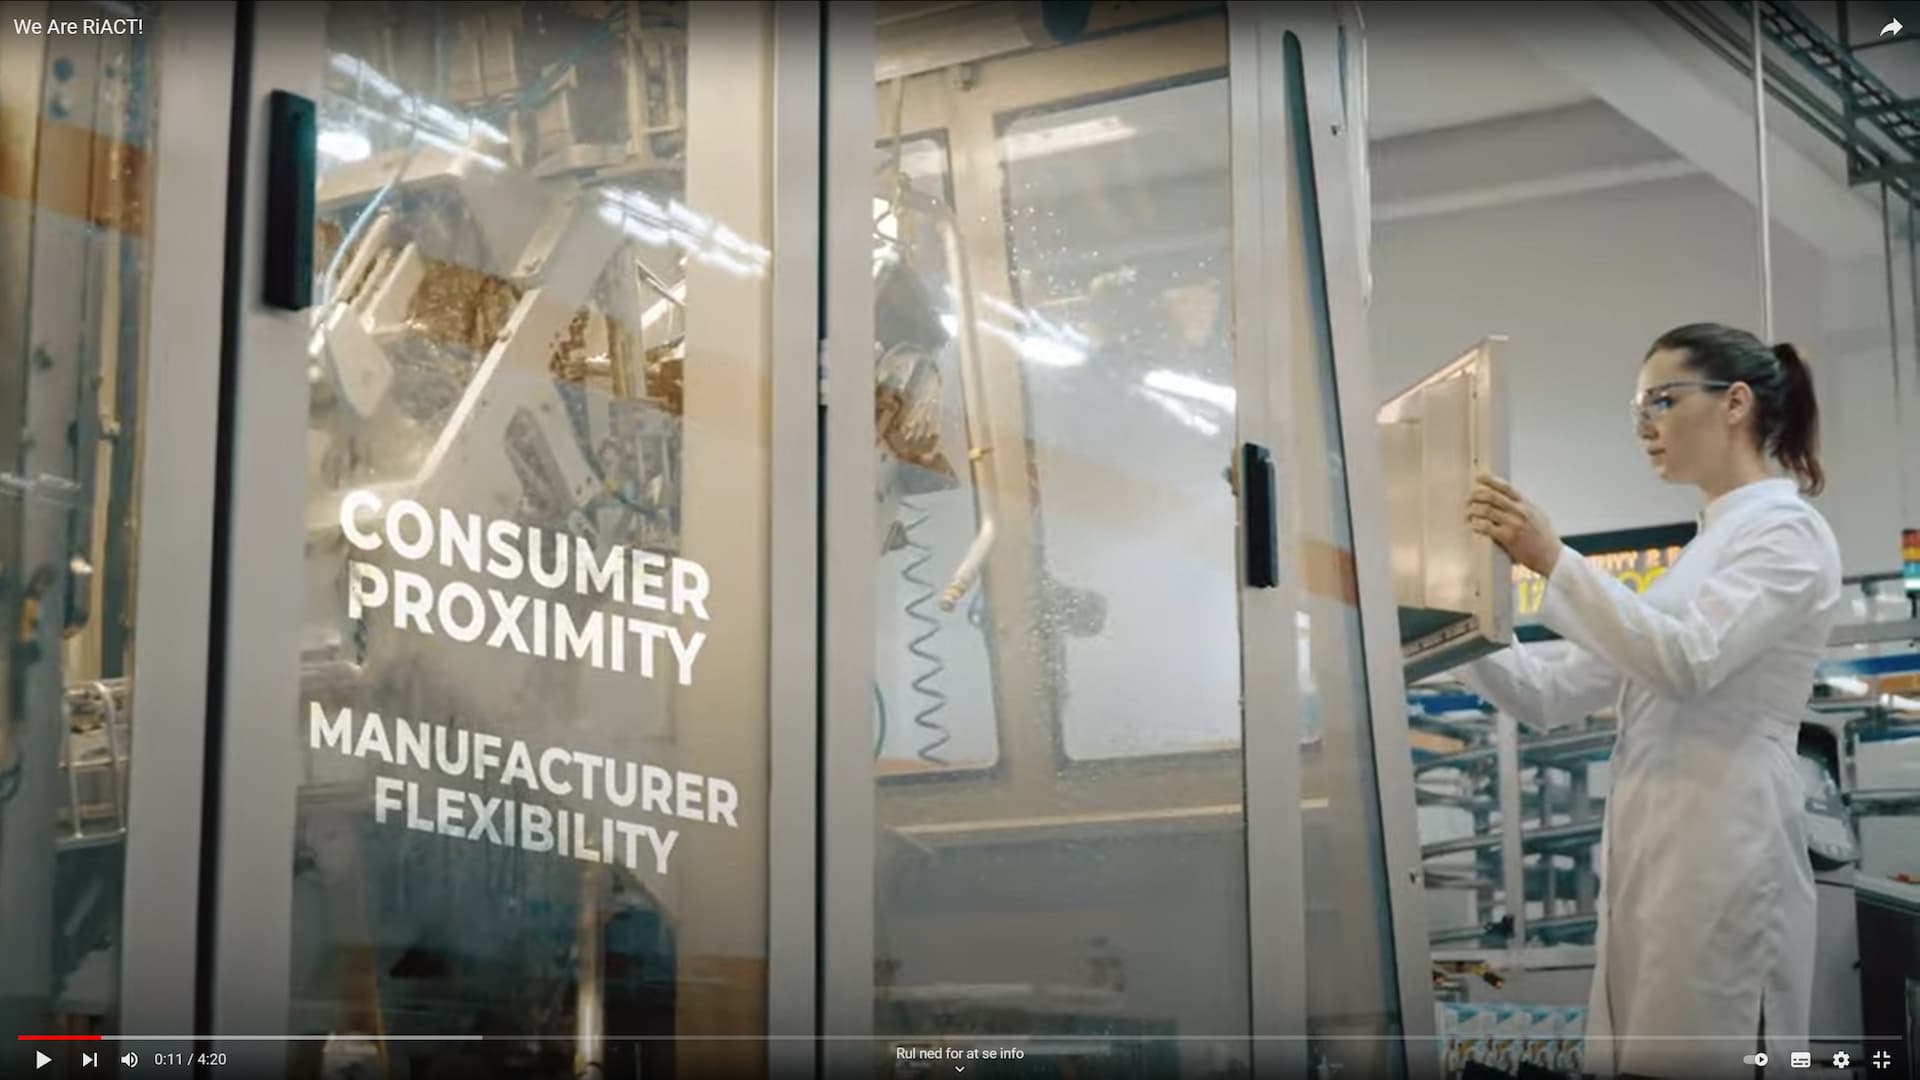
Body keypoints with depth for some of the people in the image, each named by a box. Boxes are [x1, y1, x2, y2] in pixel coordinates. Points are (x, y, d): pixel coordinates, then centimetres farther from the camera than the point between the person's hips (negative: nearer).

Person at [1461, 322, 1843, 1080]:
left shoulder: (1787, 532, -3)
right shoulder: (1700, 551, 23)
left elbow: (1687, 661, -21)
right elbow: (1550, 695, 19)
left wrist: (1552, 561, -24)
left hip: (1720, 858, -9)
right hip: (1650, 857, 9)